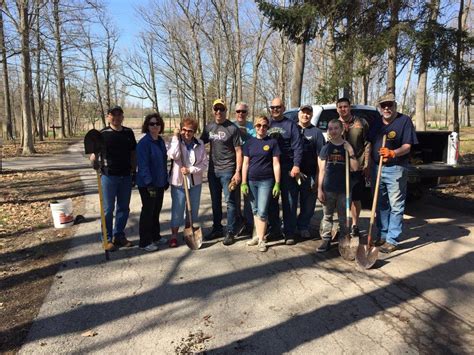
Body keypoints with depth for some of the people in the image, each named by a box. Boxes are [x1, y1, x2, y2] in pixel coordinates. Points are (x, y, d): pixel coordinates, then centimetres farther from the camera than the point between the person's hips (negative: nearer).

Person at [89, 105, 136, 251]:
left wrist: (134, 171, 9)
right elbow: (95, 153, -6)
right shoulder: (103, 134, -4)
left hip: (126, 176, 4)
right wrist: (94, 160, -29)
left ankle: (119, 235, 26)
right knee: (108, 209, 3)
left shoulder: (129, 132, 7)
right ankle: (108, 239, 14)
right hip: (108, 176, -4)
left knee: (124, 208, 12)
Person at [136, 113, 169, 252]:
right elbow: (143, 165, -20)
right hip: (147, 184, -7)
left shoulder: (161, 141, 9)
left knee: (156, 210, 17)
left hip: (159, 183, 8)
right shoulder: (144, 143, -16)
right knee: (148, 211, 2)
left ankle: (155, 236, 32)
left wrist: (166, 180, 15)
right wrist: (149, 183, -23)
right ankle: (144, 242, 14)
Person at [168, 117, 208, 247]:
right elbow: (173, 155, -26)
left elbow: (204, 164, -2)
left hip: (195, 182, 3)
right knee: (177, 209, 2)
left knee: (193, 209, 13)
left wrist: (190, 170, -16)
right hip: (178, 182, -3)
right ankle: (174, 236, 17)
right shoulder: (176, 143, -5)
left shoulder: (200, 144, -1)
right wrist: (175, 137, -20)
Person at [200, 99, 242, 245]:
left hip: (228, 171, -5)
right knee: (215, 201, 14)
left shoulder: (232, 128, -7)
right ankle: (217, 228, 28)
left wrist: (237, 172, -14)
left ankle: (230, 232, 8)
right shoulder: (209, 127, 9)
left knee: (230, 201, -1)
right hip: (213, 170, 6)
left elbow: (238, 151, -8)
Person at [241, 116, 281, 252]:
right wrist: (244, 183, 1)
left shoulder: (272, 142, -2)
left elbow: (276, 164, -3)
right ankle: (257, 236, 26)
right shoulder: (249, 142, 6)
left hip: (266, 181, -3)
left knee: (262, 211, -4)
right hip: (251, 181, 4)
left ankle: (261, 240, 8)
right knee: (255, 210, 13)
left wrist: (277, 183, -8)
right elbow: (245, 163, 6)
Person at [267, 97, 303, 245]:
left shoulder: (290, 124, 3)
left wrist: (296, 165, -15)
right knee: (271, 200, 9)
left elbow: (297, 147, -4)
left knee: (289, 201, 0)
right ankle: (273, 228, 23)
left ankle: (289, 233, 8)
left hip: (287, 168, -3)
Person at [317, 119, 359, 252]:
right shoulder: (326, 148, 3)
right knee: (327, 216, 8)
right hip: (328, 188, 1)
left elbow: (355, 168, -5)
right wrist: (319, 189, -2)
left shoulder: (347, 147, 1)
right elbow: (322, 170, 3)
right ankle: (326, 240, 17)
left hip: (343, 188, -1)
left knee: (343, 217, 9)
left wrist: (351, 153, -17)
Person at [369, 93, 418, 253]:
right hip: (377, 168, 6)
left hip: (395, 169, -6)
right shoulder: (377, 123, 12)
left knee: (396, 206, 0)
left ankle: (392, 240, 7)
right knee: (381, 205, 14)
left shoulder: (404, 120, -4)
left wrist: (392, 153, -30)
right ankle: (382, 235, 26)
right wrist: (369, 164, 9)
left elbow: (407, 147, -11)